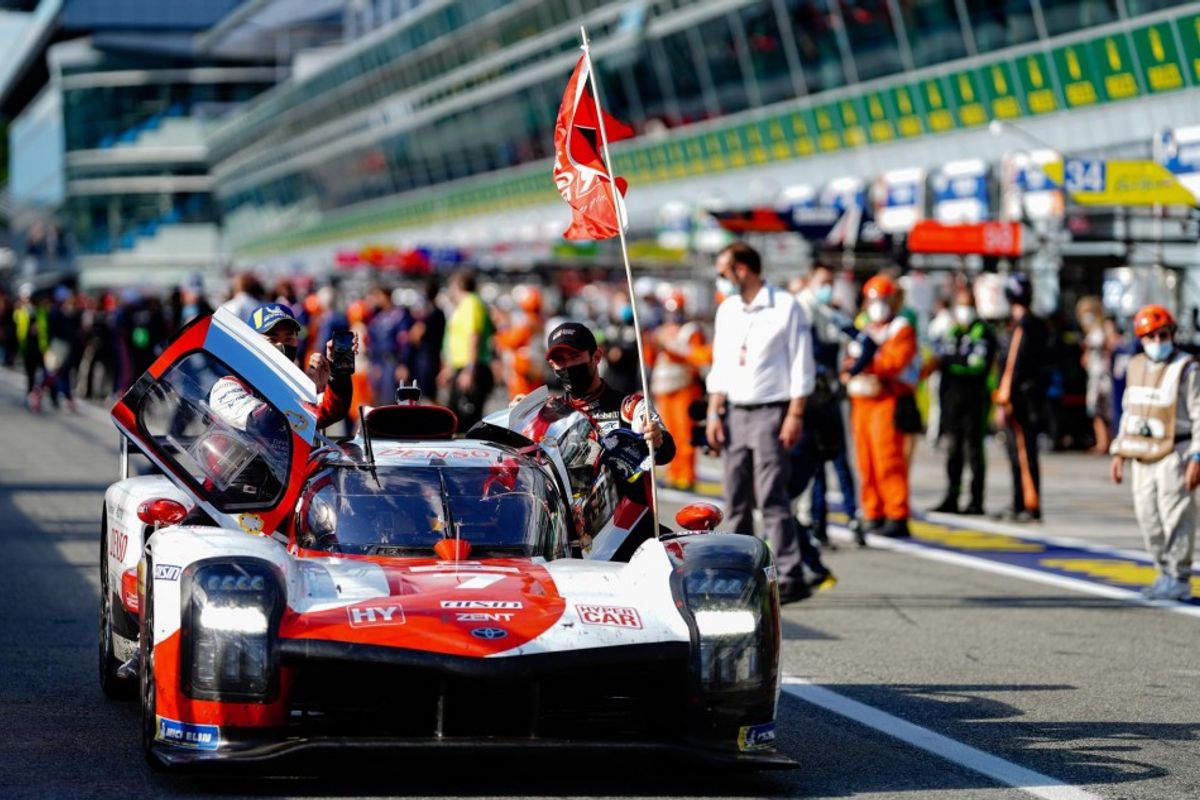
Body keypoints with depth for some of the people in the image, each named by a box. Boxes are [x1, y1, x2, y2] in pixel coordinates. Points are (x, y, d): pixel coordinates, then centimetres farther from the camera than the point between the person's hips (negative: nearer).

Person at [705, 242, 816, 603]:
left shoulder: (785, 307, -4)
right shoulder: (726, 311, 15)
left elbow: (802, 366, -6)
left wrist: (795, 415, -12)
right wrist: (714, 414, 9)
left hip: (771, 411, -6)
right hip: (735, 413, 6)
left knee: (772, 497, -12)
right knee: (737, 500, 6)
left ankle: (790, 577, -12)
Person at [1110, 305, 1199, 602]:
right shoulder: (1136, 367, 12)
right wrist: (1119, 452, 16)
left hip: (1174, 454, -7)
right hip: (1143, 454, 7)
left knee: (1175, 517, -7)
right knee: (1147, 516, 8)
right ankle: (1166, 573, 19)